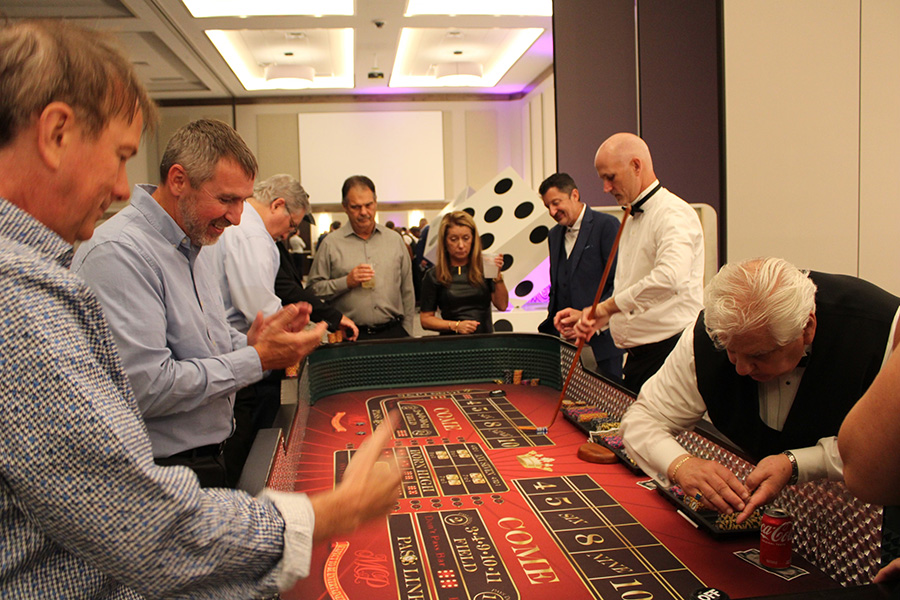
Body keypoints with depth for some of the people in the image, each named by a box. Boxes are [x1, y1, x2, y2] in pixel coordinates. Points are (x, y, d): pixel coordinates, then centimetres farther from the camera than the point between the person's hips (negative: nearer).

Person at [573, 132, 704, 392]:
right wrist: (591, 317, 9)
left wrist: (609, 306, -24)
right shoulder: (632, 221, 18)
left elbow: (671, 276, -32)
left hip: (670, 353, -8)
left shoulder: (673, 213, -13)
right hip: (636, 358, 9)